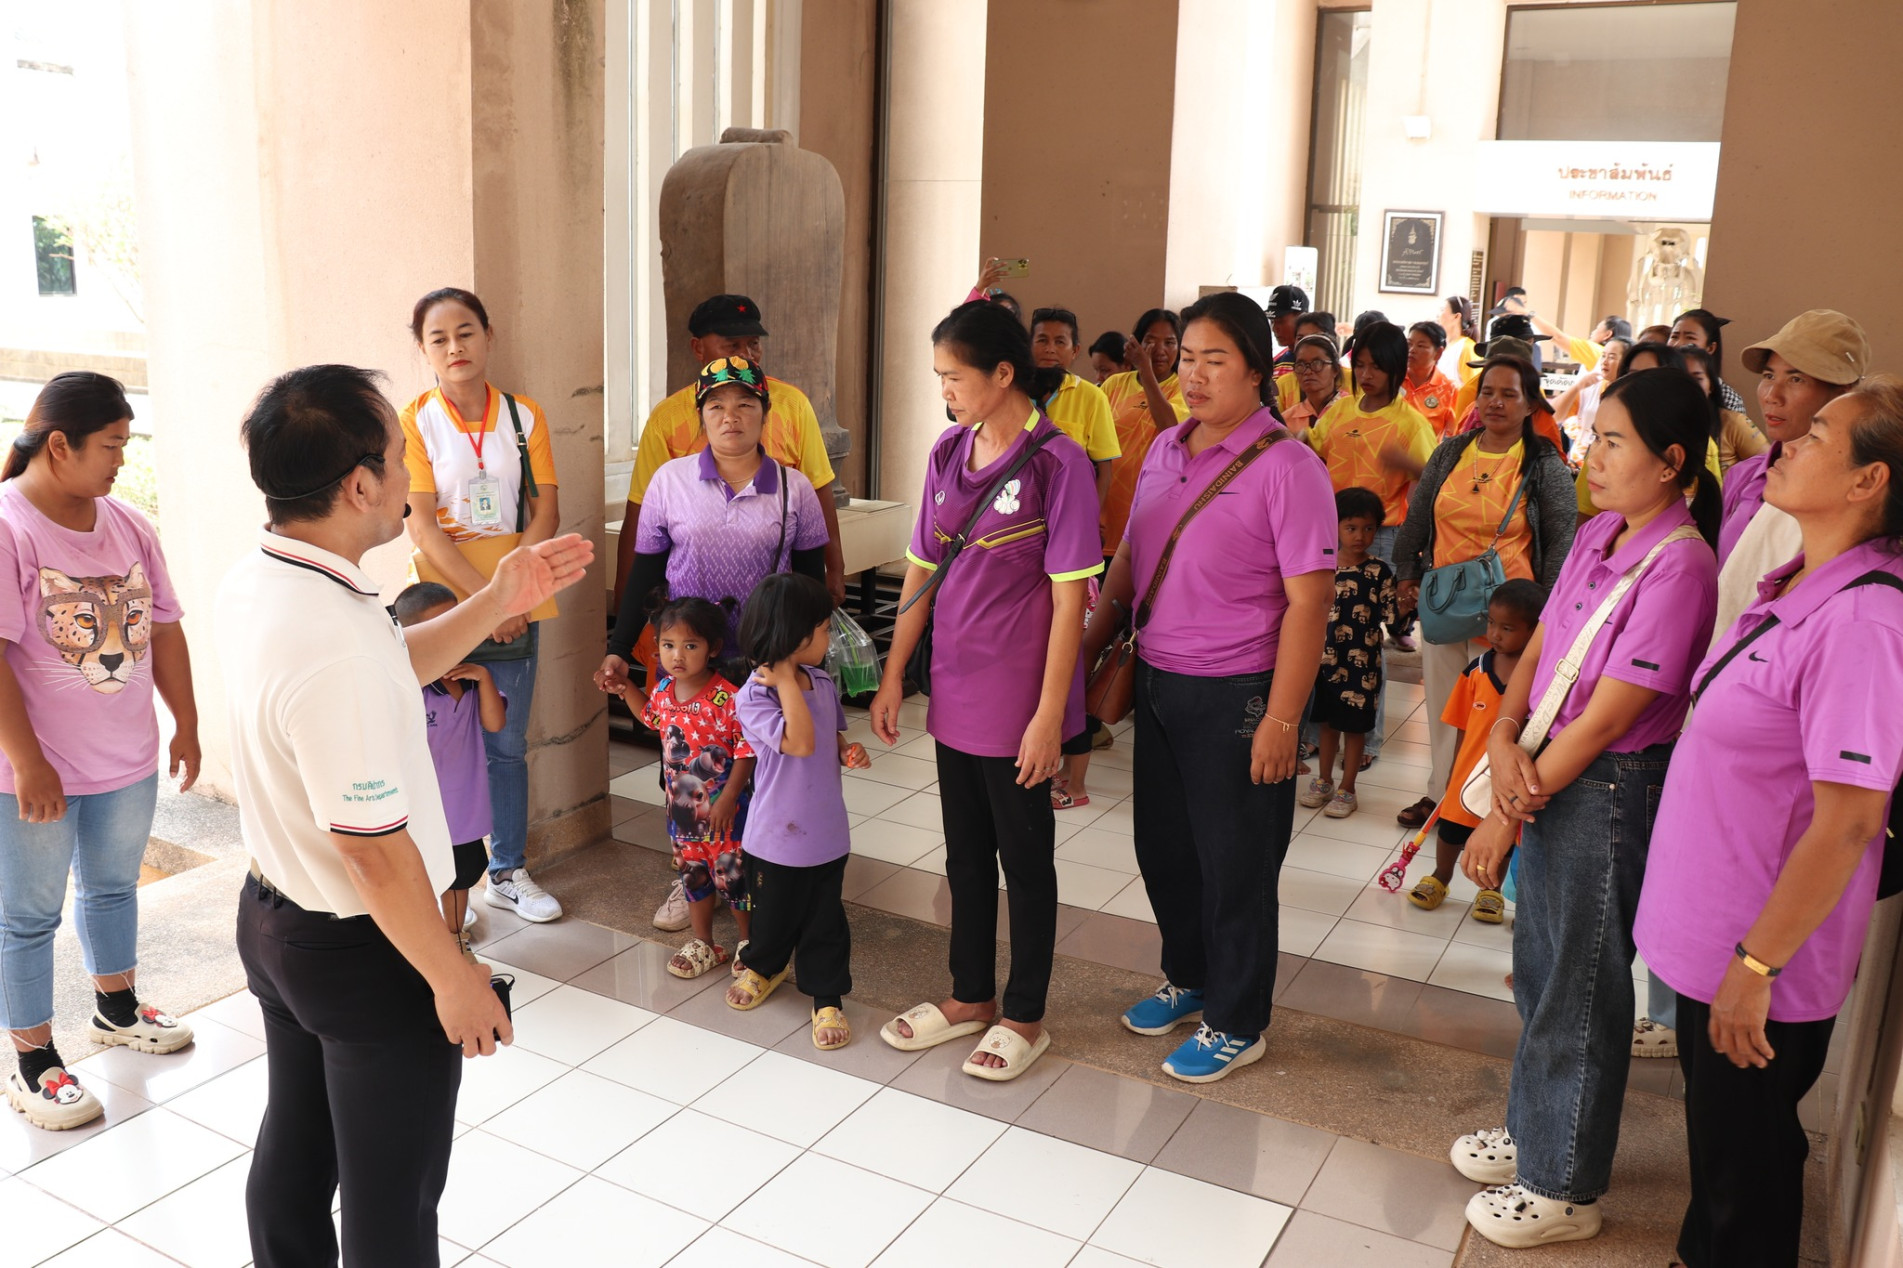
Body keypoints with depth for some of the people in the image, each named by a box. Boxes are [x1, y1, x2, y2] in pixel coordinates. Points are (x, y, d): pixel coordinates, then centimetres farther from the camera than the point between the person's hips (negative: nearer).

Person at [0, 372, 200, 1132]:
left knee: (113, 886, 23)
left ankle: (117, 1009, 42)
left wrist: (186, 725, 11)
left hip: (129, 760, 7)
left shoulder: (127, 526, 3)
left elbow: (163, 630, 10)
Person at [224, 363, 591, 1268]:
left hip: (272, 916, 9)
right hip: (363, 954, -9)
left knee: (294, 1151, 27)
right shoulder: (335, 644, -34)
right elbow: (374, 851, -28)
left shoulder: (253, 582, -4)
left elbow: (392, 671, 11)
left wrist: (497, 602, 4)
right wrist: (453, 979, -16)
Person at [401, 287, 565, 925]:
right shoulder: (414, 422, -4)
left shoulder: (525, 416, 6)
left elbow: (545, 511, 2)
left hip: (515, 608, 3)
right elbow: (424, 528, -9)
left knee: (507, 746, 11)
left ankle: (507, 873, 25)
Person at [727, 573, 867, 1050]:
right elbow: (801, 742, -32)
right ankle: (763, 966, 47)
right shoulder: (752, 697, -21)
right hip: (776, 834, -4)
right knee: (773, 915, 18)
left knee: (825, 921, 12)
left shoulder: (823, 682, -1)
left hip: (826, 832, 4)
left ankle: (827, 997, 28)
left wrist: (849, 752, -6)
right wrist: (787, 682, -29)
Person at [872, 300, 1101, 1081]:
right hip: (954, 692, 6)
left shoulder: (1055, 462, -14)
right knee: (965, 853, 18)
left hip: (1018, 701, -6)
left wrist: (1049, 714, -17)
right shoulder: (948, 453, 4)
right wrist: (894, 675, 9)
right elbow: (923, 570, 10)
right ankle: (970, 996, 35)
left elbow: (1069, 595, -15)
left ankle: (1025, 1017, 26)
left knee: (1025, 859, 9)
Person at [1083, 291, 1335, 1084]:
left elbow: (1309, 602, -17)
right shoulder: (1165, 449, 7)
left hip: (1236, 693, -7)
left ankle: (1235, 1024, 26)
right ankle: (1188, 980, 41)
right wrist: (1087, 652, 13)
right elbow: (1128, 560, 15)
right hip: (1157, 681, 7)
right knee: (1162, 846, 18)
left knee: (1235, 864, 7)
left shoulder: (1286, 466, -14)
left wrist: (1281, 720, -19)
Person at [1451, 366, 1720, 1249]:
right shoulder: (1597, 536, 4)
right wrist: (1504, 738, -13)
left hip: (1611, 789, -8)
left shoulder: (1679, 566, -22)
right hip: (1549, 775, 8)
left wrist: (1505, 816, -17)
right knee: (1540, 971, 22)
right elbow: (1539, 647, 6)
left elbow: (1606, 718, -22)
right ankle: (1534, 1131, 43)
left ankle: (1565, 1188, 27)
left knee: (1579, 989, 7)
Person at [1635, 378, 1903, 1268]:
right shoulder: (1796, 585, 3)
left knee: (1744, 1159, 12)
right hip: (1707, 927, 8)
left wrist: (1756, 965, -19)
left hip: (1764, 956, -8)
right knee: (1716, 1135, 26)